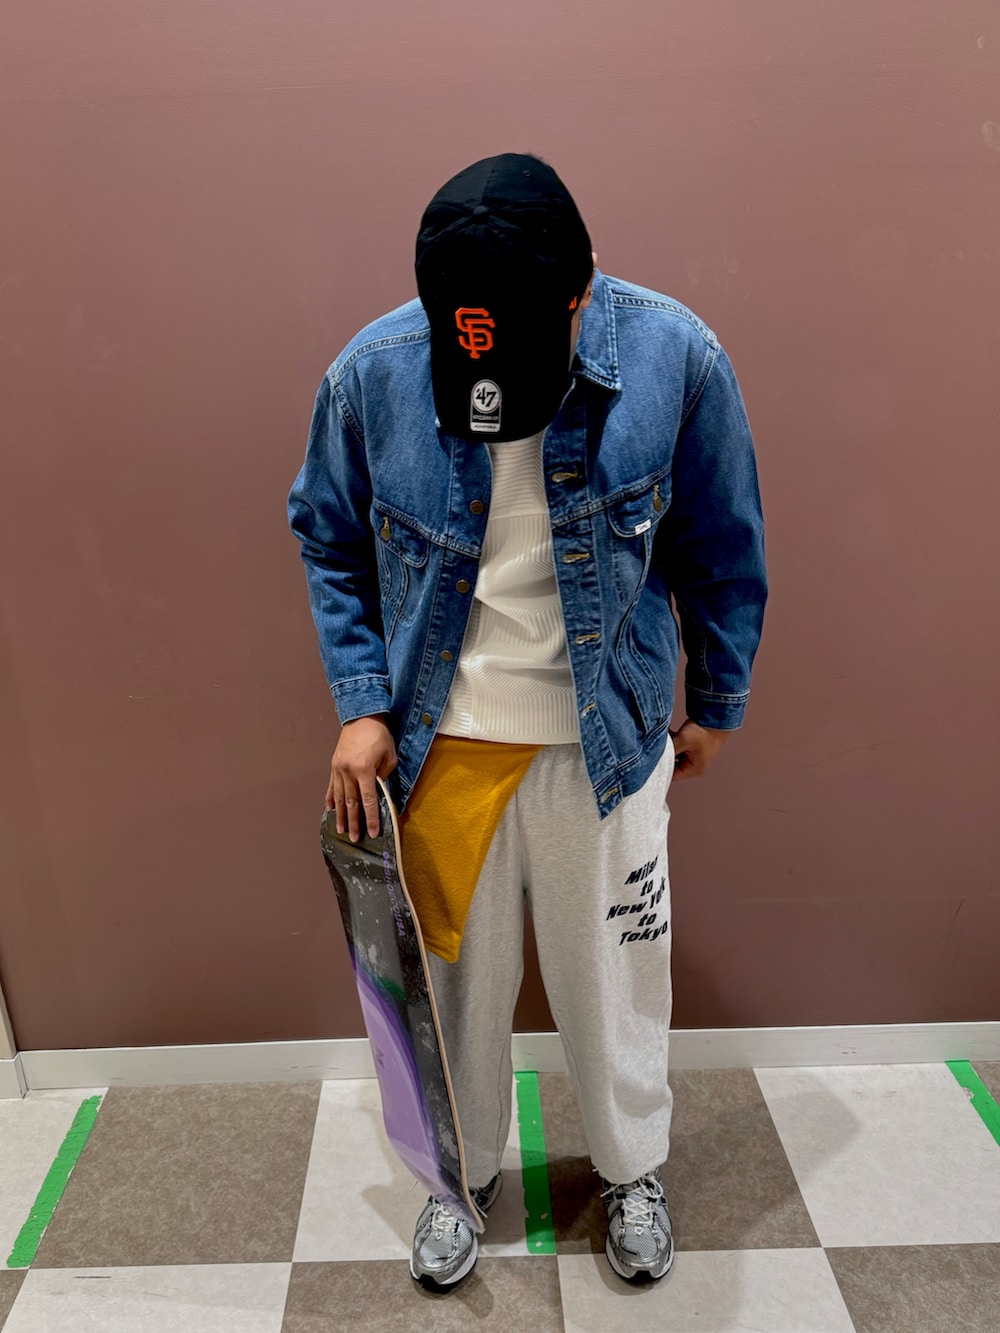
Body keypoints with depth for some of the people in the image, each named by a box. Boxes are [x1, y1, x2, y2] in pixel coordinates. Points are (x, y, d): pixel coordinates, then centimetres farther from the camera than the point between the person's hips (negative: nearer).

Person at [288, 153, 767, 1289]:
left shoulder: (677, 360, -16)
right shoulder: (369, 374, -14)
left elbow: (723, 550, -2)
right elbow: (330, 545, 2)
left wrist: (717, 707, 6)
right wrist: (362, 705, -6)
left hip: (607, 735, 0)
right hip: (439, 739, 1)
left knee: (612, 970, 17)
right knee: (457, 972, 18)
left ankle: (632, 1168, 48)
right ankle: (461, 1171, 47)